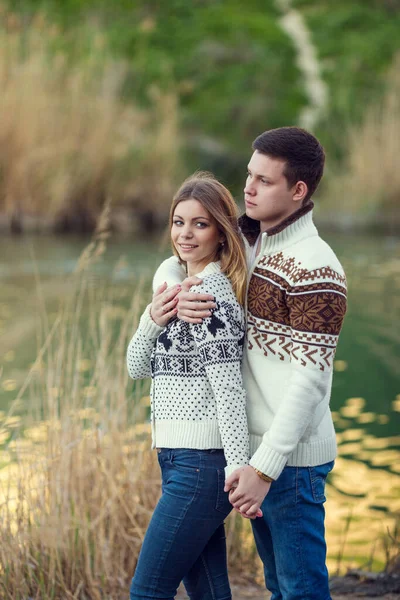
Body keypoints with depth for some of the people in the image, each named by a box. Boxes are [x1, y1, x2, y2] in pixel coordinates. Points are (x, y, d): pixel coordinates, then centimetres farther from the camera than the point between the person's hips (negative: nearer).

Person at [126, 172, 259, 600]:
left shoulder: (212, 292, -14)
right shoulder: (181, 285, 15)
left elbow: (228, 388, -20)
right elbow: (138, 367, 14)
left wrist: (239, 469, -24)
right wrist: (152, 320, -6)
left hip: (201, 463, -9)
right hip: (181, 457, 9)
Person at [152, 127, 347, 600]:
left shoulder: (316, 270, -19)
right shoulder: (249, 242, 8)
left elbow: (310, 381, -23)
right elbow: (172, 266, 12)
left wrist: (264, 468, -26)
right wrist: (174, 294, -14)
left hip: (290, 455, -9)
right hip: (254, 444, 9)